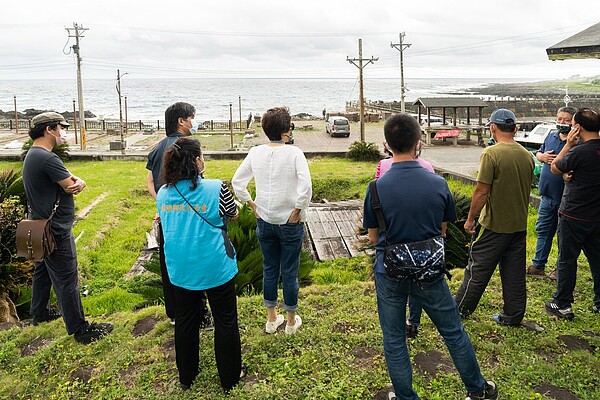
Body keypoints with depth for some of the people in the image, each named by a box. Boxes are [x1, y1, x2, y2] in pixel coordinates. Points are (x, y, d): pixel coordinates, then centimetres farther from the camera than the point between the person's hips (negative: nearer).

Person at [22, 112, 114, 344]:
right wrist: (75, 184, 2)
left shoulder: (33, 155, 12)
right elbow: (71, 186, -20)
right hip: (55, 230, -11)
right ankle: (80, 330, 2)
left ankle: (40, 314, 39)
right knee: (67, 280, -5)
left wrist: (77, 182, -16)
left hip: (41, 226, 11)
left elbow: (74, 182, 6)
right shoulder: (47, 158, -23)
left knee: (42, 271, 23)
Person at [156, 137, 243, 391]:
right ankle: (229, 378, 26)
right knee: (225, 322, 13)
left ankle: (186, 376, 36)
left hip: (180, 270, 5)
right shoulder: (216, 189, -17)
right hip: (215, 269, -4)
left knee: (185, 322, 19)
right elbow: (233, 215, 1)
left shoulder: (163, 193, -2)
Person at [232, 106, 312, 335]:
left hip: (264, 221, 4)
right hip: (290, 222, -4)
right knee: (289, 272, 9)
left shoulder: (255, 153, -1)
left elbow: (237, 182, 4)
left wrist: (251, 204, 10)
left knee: (269, 270, 17)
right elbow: (306, 185, -25)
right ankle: (291, 321, 25)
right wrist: (298, 210, -14)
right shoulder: (294, 153, -14)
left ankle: (271, 319, 30)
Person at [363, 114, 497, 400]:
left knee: (393, 339, 15)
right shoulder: (438, 184, -10)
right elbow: (443, 231, 3)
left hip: (389, 272, -1)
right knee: (454, 332, 19)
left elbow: (373, 237, -4)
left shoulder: (377, 187, -15)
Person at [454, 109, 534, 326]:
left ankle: (460, 308, 20)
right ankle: (513, 316, 23)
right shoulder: (527, 155, 4)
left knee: (478, 270, 6)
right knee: (515, 273, 13)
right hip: (519, 224, 6)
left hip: (494, 225, -6)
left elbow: (481, 191, -20)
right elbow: (526, 189, 14)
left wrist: (470, 218, -9)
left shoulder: (491, 153, -18)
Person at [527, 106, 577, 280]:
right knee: (543, 230, 14)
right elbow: (538, 154, 21)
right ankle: (538, 266, 26)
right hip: (547, 194, 6)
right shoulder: (550, 137, 7)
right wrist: (542, 156, 0)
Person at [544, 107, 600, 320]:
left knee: (567, 259, 5)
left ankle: (563, 304, 13)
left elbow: (555, 168, -4)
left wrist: (568, 144, -1)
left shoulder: (578, 152, -21)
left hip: (573, 216, -6)